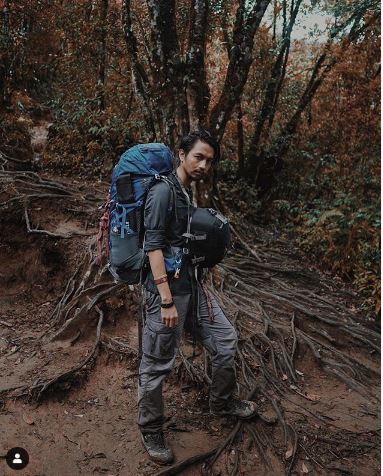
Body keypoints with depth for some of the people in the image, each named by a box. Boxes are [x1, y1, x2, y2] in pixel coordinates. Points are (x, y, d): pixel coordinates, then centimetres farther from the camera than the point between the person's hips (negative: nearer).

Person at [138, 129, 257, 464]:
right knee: (158, 364, 3)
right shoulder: (163, 191, -14)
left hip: (192, 284, 9)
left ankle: (222, 402, 37)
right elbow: (153, 246, -20)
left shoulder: (187, 192, 14)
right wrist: (167, 301, -23)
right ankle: (150, 430, 23)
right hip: (168, 287, -9)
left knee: (225, 339, 15)